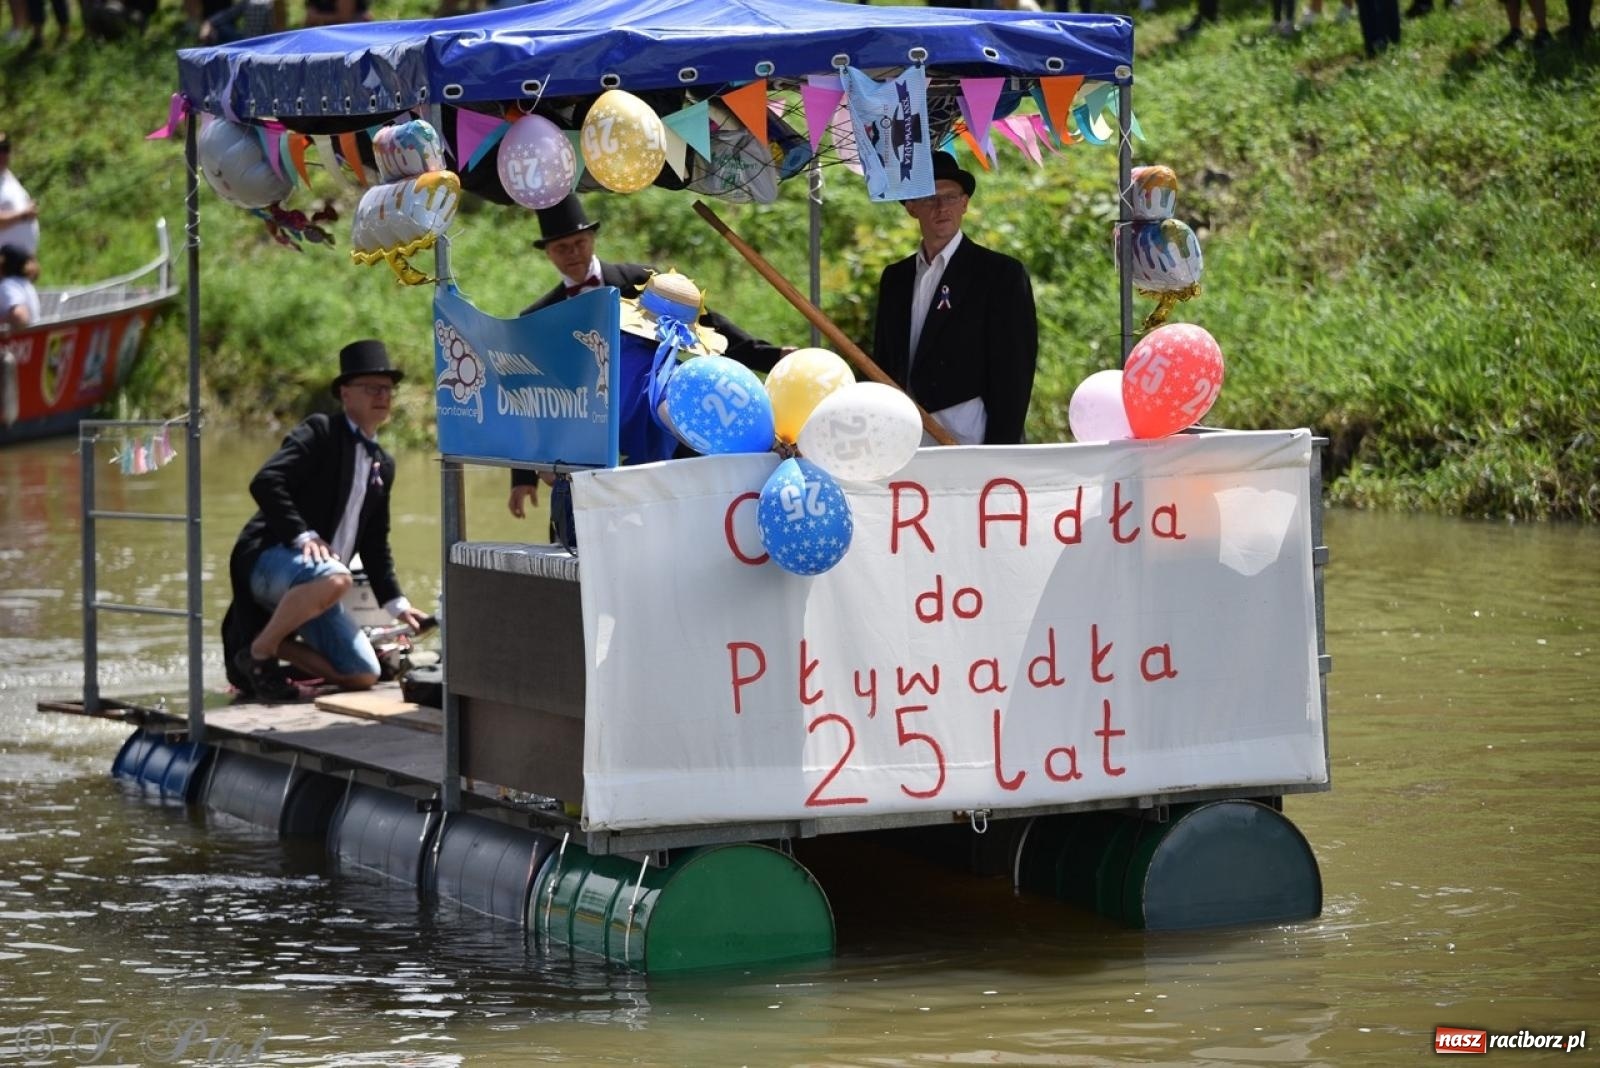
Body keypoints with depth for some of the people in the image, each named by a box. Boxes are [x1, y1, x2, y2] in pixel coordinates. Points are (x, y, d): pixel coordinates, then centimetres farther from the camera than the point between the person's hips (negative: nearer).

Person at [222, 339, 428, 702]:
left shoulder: (383, 464, 18)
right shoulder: (320, 432, -4)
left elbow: (374, 543, 24)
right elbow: (265, 482, -17)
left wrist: (397, 604, 16)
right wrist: (302, 535, -24)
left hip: (309, 585, 7)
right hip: (269, 559, -7)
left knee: (363, 676, -4)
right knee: (333, 577, -40)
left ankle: (275, 644, 13)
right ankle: (256, 654, -21)